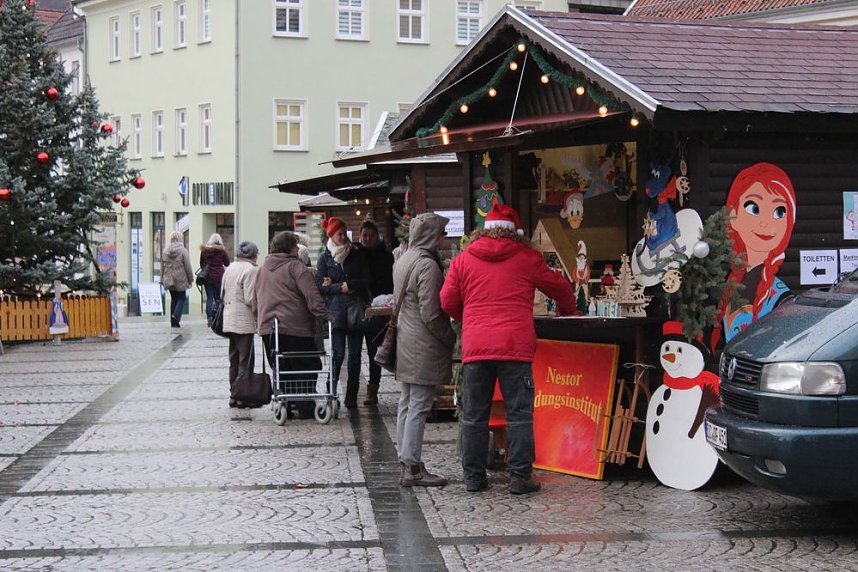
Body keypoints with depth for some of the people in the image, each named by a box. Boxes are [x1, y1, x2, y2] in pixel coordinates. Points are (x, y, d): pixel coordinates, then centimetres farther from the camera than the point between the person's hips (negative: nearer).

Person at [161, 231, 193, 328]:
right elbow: (188, 267, -8)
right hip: (180, 280, -5)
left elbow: (162, 266, 10)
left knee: (173, 299, 13)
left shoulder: (165, 251, 5)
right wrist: (190, 279, 1)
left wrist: (162, 279, 18)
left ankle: (173, 321, 12)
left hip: (169, 280, 5)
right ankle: (176, 316, -16)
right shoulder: (183, 251, -11)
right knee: (181, 298, 6)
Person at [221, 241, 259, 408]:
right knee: (245, 361, -1)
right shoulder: (250, 270, -13)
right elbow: (250, 299, -17)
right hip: (244, 321, -8)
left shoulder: (230, 268, 11)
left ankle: (233, 395, 17)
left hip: (229, 319, 8)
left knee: (234, 359, 14)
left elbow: (223, 294, 15)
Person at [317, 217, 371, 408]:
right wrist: (341, 287, -11)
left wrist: (342, 284, -6)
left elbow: (366, 281, 4)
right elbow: (320, 286, 0)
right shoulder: (325, 258, 5)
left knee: (355, 355, 2)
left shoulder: (356, 255, 10)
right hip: (336, 312, -2)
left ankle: (352, 396, 9)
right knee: (338, 354, -8)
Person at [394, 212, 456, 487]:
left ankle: (405, 462, 17)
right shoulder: (427, 265, -17)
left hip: (405, 344, 10)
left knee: (406, 404, 12)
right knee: (419, 407, -7)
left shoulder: (403, 261, 14)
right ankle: (412, 468, -6)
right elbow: (430, 313, -20)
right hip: (425, 346, -10)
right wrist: (450, 337, -8)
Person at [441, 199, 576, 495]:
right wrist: (567, 309, 40)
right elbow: (559, 286, 18)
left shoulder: (463, 260, 9)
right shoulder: (527, 258, 6)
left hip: (475, 347, 2)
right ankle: (520, 476, 3)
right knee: (519, 414, 3)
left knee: (474, 415, 10)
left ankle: (473, 476, 14)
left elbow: (448, 302, 10)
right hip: (515, 346, -2)